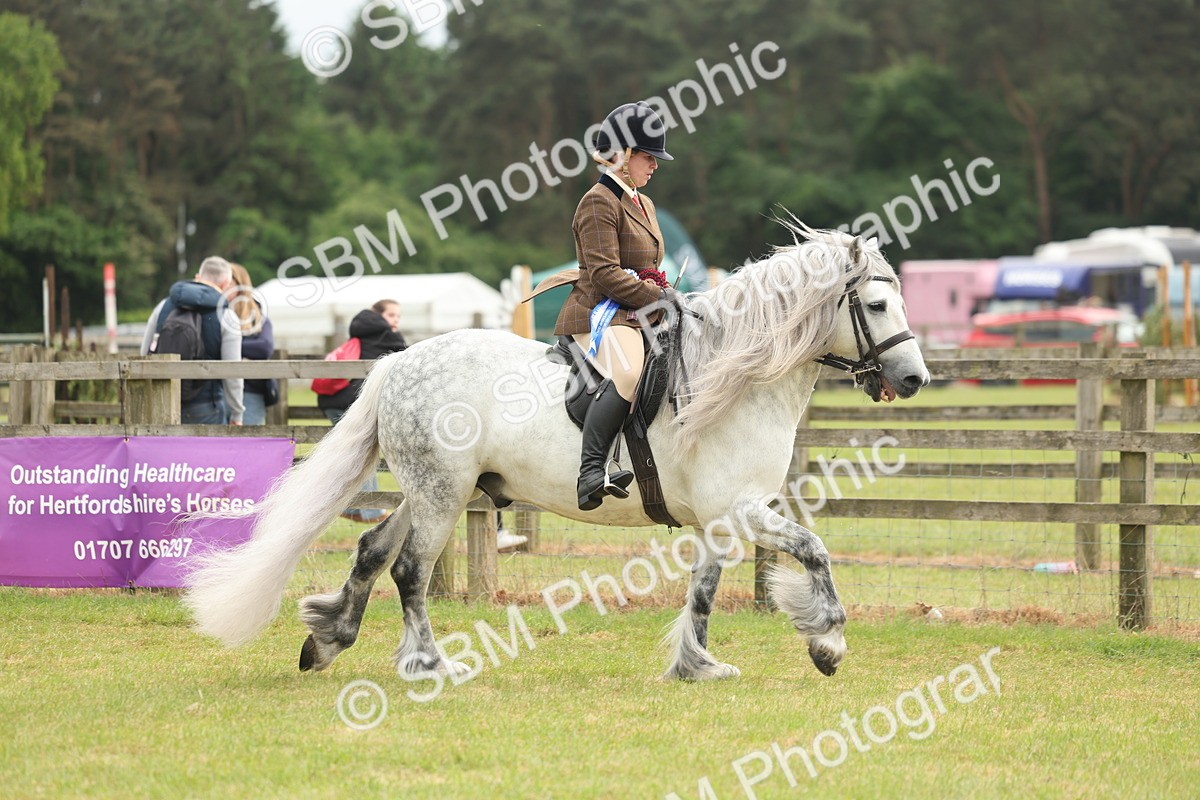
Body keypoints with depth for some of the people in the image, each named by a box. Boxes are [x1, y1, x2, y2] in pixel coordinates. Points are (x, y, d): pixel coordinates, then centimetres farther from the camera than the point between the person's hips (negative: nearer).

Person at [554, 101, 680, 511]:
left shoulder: (644, 204, 24)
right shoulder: (600, 202, -7)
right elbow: (604, 273, -17)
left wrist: (669, 296, 12)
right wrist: (658, 297, -18)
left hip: (639, 315, 11)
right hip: (601, 312, -10)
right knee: (629, 372, -37)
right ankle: (591, 472, -45)